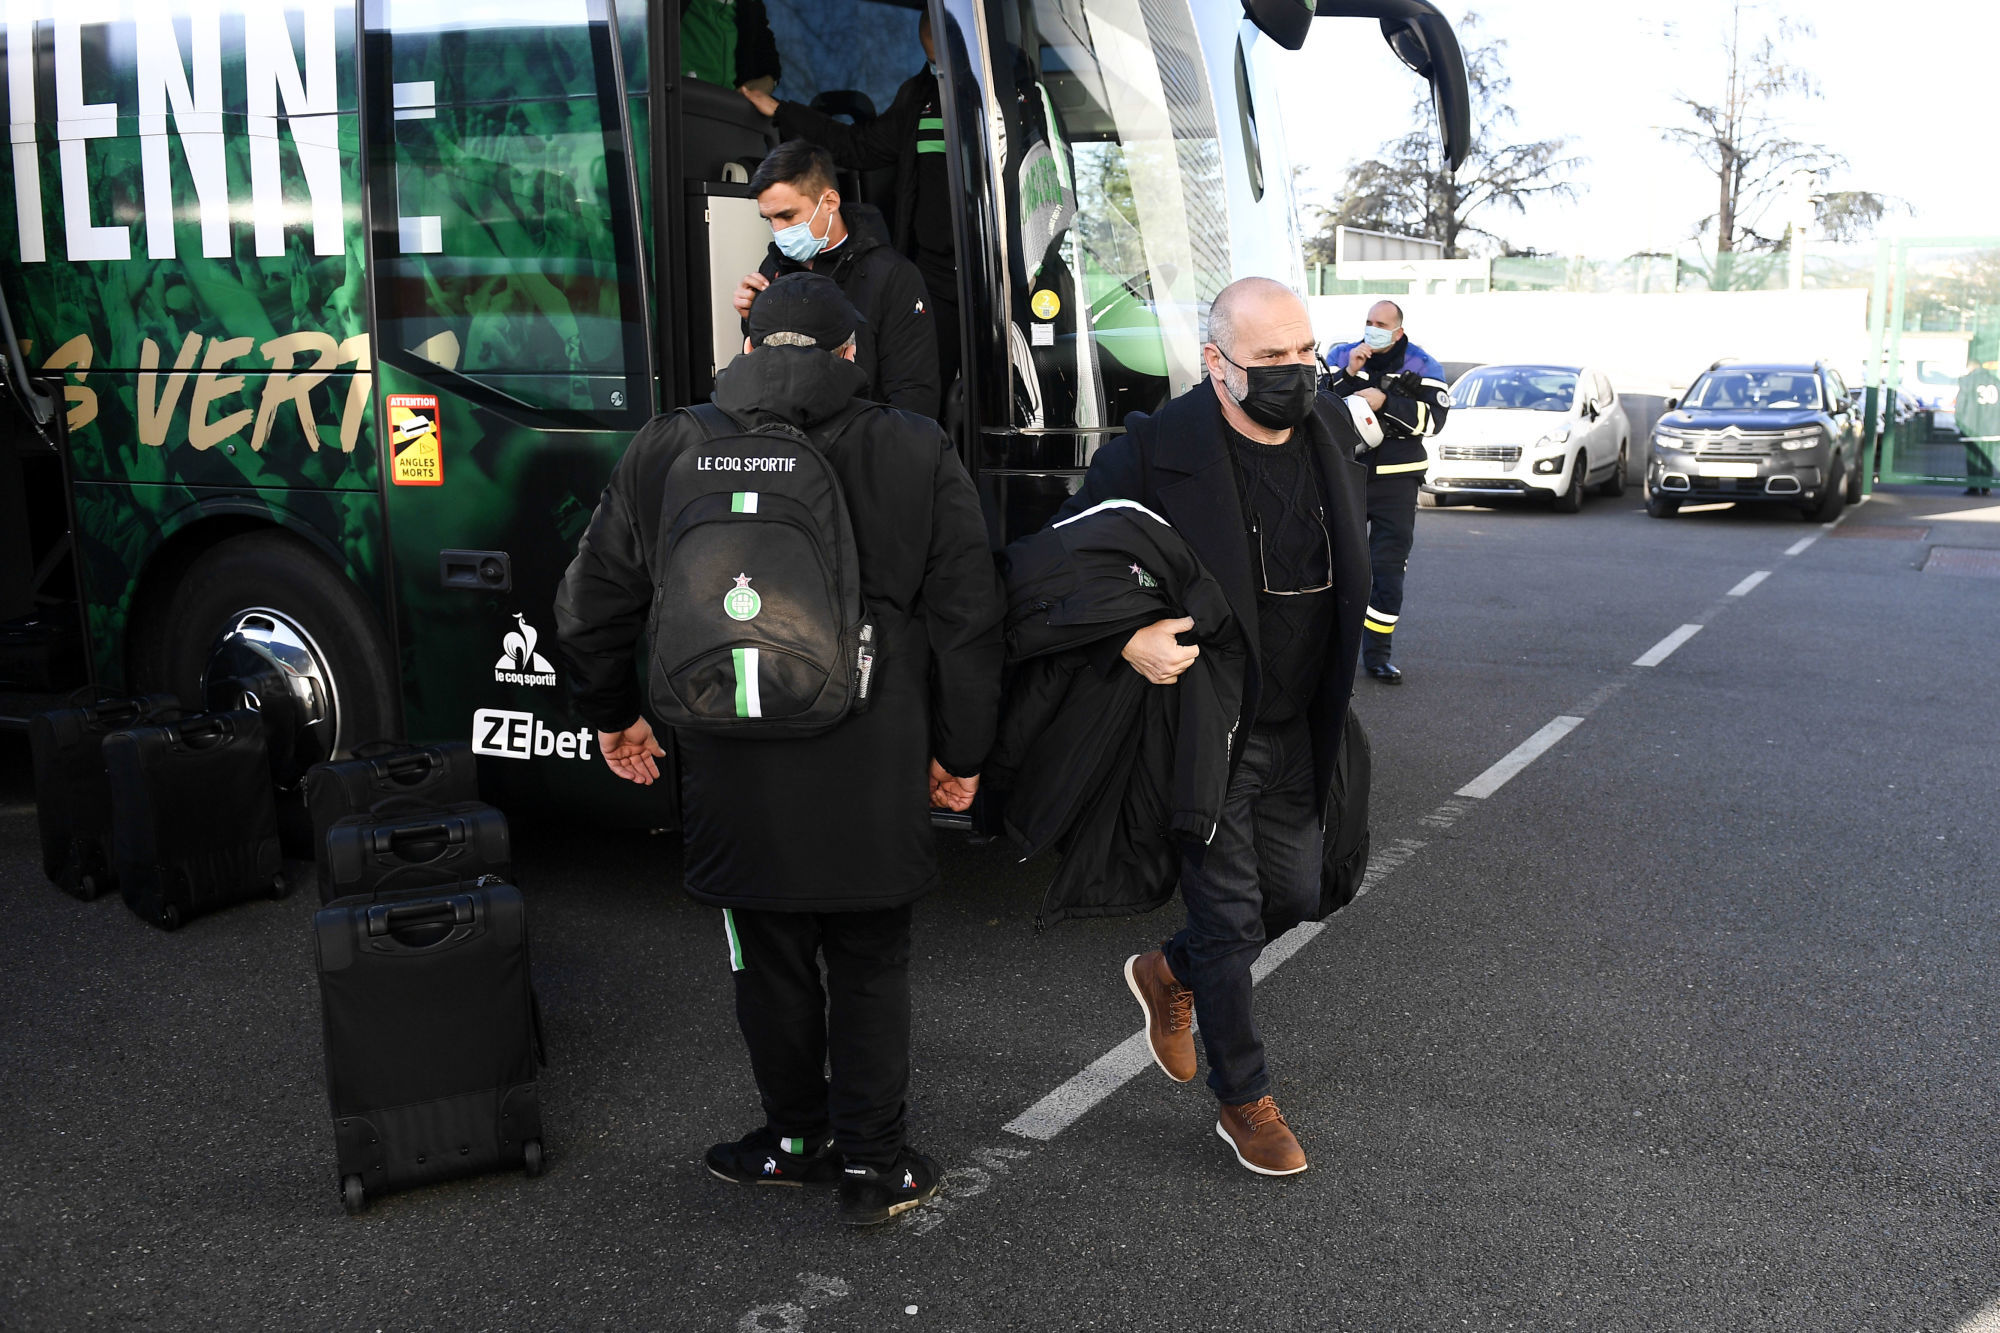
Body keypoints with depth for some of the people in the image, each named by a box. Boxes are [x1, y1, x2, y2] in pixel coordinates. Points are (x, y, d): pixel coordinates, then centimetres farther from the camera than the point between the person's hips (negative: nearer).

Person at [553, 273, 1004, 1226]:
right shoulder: (918, 452, -2)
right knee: (869, 965, 13)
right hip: (873, 770, -1)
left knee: (769, 961, 18)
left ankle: (797, 1136, 34)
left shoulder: (663, 451, 2)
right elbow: (968, 619, -1)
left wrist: (612, 716, 25)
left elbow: (590, 609, 10)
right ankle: (871, 1164, 22)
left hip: (733, 772, 1)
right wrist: (961, 751, 10)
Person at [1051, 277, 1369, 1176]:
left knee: (1294, 896, 15)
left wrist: (1334, 712, 12)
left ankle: (1170, 974, 43)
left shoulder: (1331, 433, 2)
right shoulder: (1155, 452, -18)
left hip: (1294, 732, 6)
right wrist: (1129, 639, -27)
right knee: (1230, 917, 3)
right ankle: (1244, 1102, 23)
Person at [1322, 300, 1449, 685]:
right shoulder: (1340, 357, 5)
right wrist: (1348, 375, -17)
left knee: (1389, 569, -2)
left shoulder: (1421, 366, 1)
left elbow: (1434, 418, -10)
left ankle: (1377, 654, 6)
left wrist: (1384, 401, -19)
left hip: (1396, 481, -1)